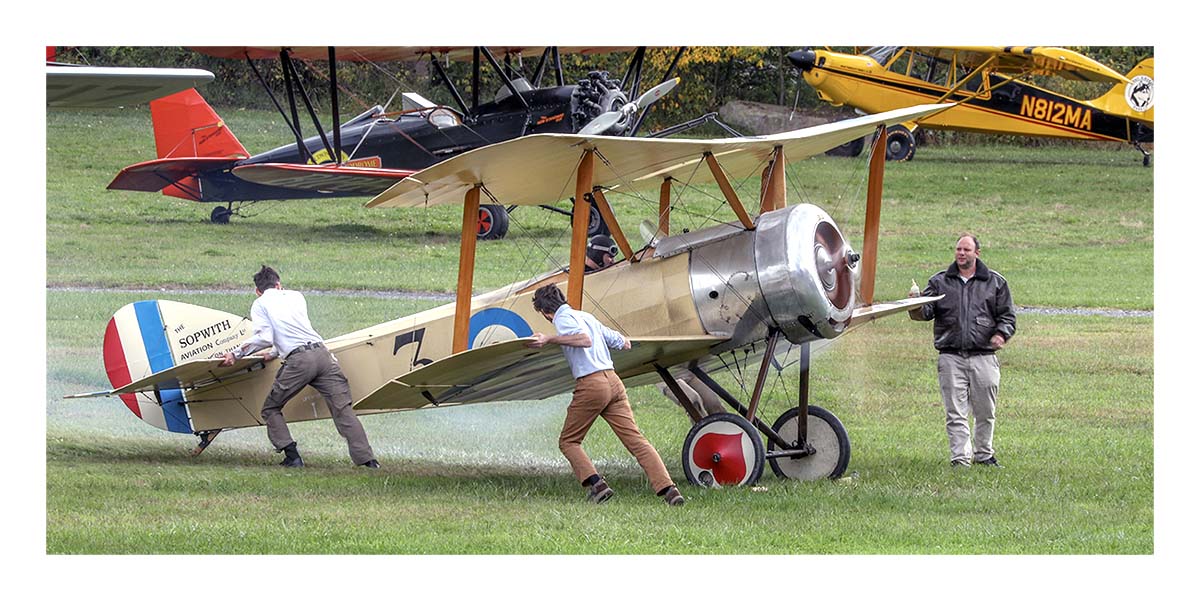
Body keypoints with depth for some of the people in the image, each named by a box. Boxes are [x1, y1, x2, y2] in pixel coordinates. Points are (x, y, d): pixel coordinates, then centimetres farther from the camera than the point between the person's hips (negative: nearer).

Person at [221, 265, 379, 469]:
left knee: (271, 408, 13)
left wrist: (236, 353, 9)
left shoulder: (260, 304, 13)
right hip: (322, 352, 4)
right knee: (342, 409, 0)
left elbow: (265, 338, 0)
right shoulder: (296, 296, 26)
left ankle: (292, 456, -1)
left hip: (298, 360, -4)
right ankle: (366, 458, -12)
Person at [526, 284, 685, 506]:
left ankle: (596, 485, -10)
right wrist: (624, 342, 54)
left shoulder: (562, 318, -2)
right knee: (635, 439, 1)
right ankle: (668, 489, -11)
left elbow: (585, 339, -21)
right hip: (613, 380, 7)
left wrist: (549, 340, -20)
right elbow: (620, 342, 29)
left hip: (591, 384, -7)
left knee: (568, 441, 10)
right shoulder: (586, 316, 21)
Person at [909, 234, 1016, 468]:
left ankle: (983, 454, 23)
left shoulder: (995, 282, 10)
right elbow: (926, 311, 6)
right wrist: (916, 306, -18)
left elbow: (1007, 315, 12)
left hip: (983, 357, 0)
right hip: (951, 358, 0)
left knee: (985, 411, 7)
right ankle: (960, 458, -4)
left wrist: (1001, 334, -7)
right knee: (955, 412, -5)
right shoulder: (940, 282, 12)